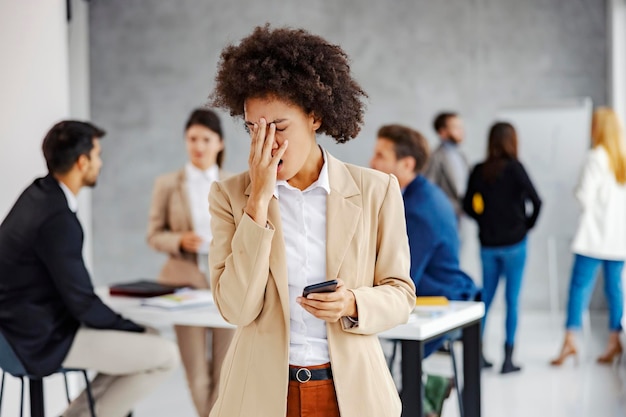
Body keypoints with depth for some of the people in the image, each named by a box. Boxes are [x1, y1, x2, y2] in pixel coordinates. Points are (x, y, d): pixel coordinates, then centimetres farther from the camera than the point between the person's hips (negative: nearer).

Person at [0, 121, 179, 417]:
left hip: (26, 326, 10)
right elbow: (82, 303, -19)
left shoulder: (36, 193, 4)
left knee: (145, 340, 18)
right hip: (45, 340, -10)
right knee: (166, 356, -10)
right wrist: (135, 328, -8)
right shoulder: (57, 219, -26)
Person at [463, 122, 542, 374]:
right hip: (514, 242, -4)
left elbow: (468, 206, 3)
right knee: (512, 299, 1)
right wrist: (527, 224, 3)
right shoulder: (513, 168, -10)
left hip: (487, 244, 4)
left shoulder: (478, 171, 0)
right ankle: (508, 359, 2)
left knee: (486, 296, 14)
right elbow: (535, 200, -12)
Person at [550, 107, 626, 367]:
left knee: (580, 286, -4)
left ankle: (570, 341, -8)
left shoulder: (596, 157, -10)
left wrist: (578, 191, 6)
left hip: (595, 235, -6)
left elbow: (585, 197, -13)